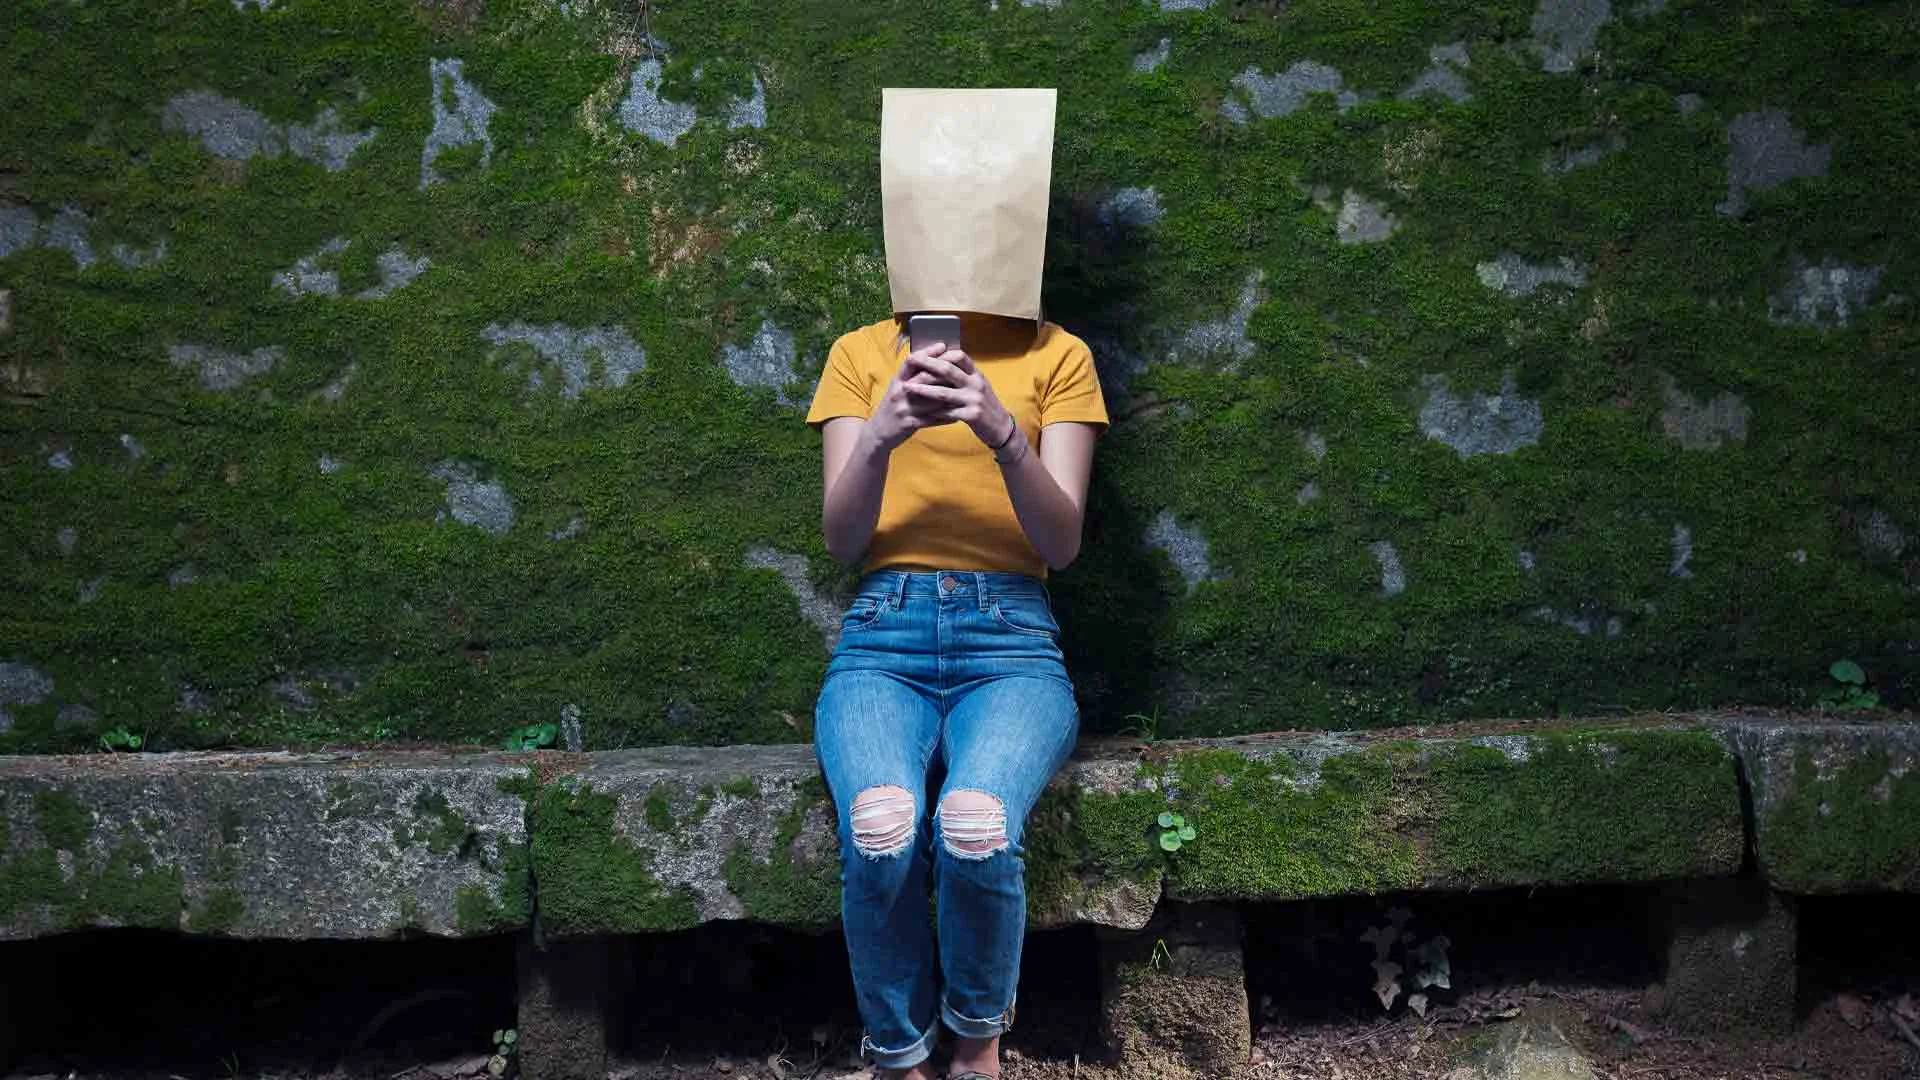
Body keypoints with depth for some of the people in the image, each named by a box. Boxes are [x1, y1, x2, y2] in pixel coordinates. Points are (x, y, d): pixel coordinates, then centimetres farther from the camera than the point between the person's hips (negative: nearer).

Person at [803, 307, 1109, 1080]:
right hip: (883, 638, 1)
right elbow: (841, 538, 2)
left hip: (1012, 639, 0)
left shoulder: (1057, 355, 9)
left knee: (975, 827, -34)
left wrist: (1003, 431, -19)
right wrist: (880, 435, -18)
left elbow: (1061, 543, -2)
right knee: (879, 829, -33)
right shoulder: (859, 352, 12)